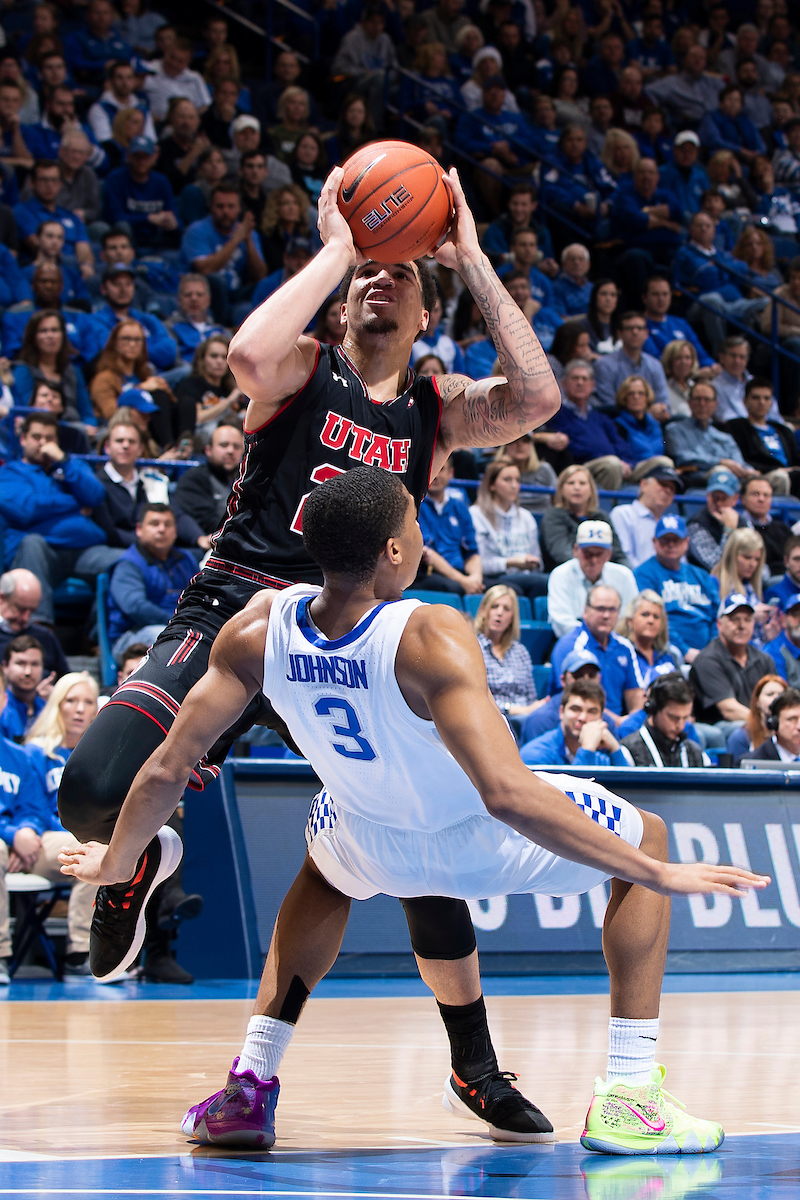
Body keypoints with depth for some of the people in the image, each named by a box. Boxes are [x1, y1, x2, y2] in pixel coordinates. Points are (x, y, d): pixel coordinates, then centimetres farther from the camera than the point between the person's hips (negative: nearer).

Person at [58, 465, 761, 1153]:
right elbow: (508, 793, -43)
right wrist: (659, 875, -37)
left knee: (325, 876, 40)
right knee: (647, 838, 21)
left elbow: (169, 769, -13)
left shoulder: (259, 629, -21)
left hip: (373, 849, 4)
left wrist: (116, 862, 6)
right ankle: (626, 1099, 8)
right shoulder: (430, 640, -36)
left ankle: (250, 1088, 20)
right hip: (479, 842, -4)